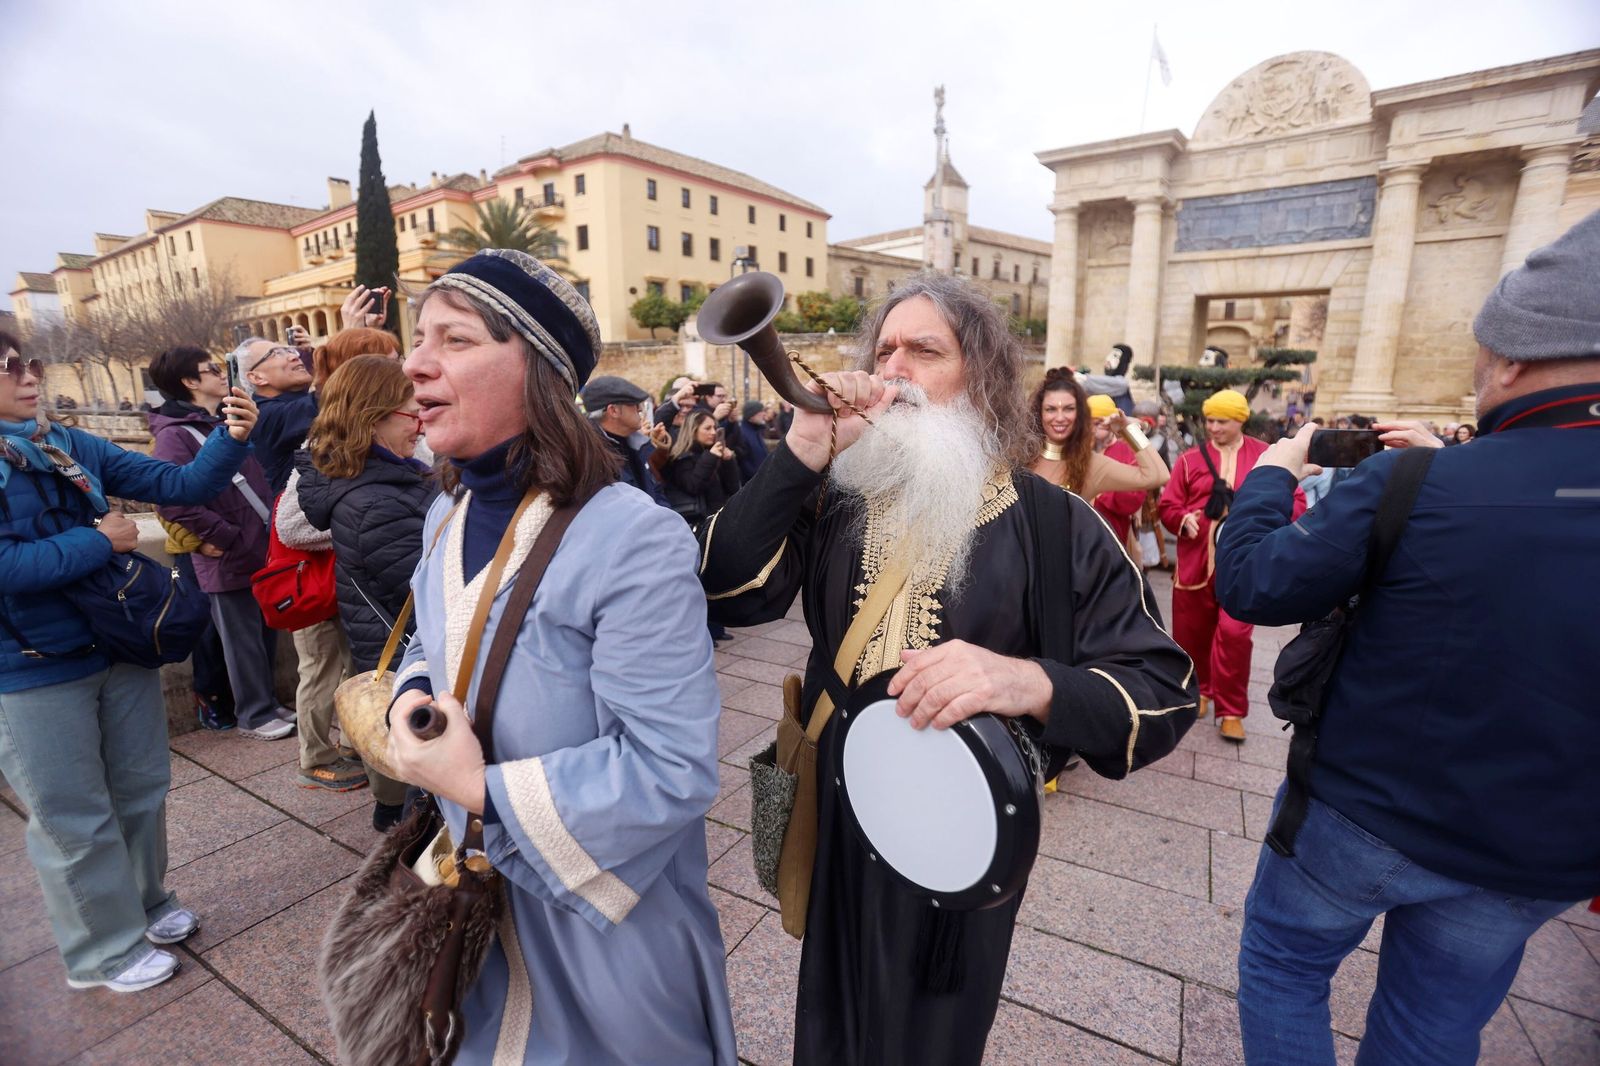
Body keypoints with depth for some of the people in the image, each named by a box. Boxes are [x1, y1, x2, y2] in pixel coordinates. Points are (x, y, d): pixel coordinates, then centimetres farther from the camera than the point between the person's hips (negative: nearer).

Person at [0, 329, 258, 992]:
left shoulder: (73, 448, 1)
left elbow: (181, 485, -1)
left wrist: (232, 438, -16)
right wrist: (101, 540, -15)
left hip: (120, 651, 5)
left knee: (142, 791, 19)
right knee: (75, 820, 10)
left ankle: (145, 903, 41)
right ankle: (106, 949, 30)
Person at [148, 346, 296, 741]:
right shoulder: (175, 435, -12)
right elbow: (173, 501, -21)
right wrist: (229, 538, -17)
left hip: (263, 551, 7)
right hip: (230, 559, -7)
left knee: (266, 635, 16)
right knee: (243, 641, 6)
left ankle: (268, 702, 30)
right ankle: (254, 715, 19)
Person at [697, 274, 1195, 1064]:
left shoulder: (1054, 524, -14)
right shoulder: (833, 497, -6)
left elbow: (1165, 695, -16)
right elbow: (728, 594, -18)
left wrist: (1031, 683, -36)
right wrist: (802, 453, -26)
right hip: (838, 815, 3)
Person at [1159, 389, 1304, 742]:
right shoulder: (1191, 458, 5)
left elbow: (1296, 501, 2)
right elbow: (1168, 505, 6)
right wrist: (1184, 519, -15)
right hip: (1196, 560, 2)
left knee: (1234, 632, -9)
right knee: (1192, 631, 10)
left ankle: (1231, 710, 7)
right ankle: (1199, 690, 35)